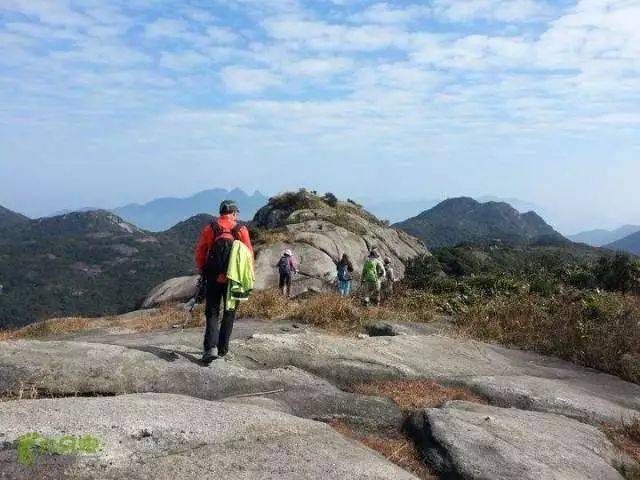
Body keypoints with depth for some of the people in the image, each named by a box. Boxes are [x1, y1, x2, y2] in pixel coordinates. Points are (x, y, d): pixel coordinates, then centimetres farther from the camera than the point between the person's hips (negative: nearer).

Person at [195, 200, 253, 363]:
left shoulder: (209, 229, -1)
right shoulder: (241, 230, -3)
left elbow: (199, 252, -1)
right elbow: (249, 254, -4)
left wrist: (203, 272, 12)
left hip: (213, 278, 0)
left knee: (212, 313, 7)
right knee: (229, 313, 14)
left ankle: (211, 347, -10)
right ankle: (223, 348, 19)